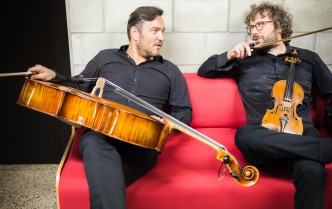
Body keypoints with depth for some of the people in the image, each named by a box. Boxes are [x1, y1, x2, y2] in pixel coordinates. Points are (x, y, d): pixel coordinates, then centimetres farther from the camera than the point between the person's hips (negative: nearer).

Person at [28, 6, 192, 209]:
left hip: (142, 143, 0)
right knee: (94, 143, -39)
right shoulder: (105, 58, 18)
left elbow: (184, 112, 18)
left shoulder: (170, 71, 17)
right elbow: (79, 88, 26)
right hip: (100, 136, 1)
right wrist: (53, 77, 7)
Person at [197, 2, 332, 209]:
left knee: (312, 170, -36)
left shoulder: (308, 58, 18)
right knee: (244, 135, -37)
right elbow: (203, 70, 17)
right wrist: (230, 55, 0)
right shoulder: (246, 60, 15)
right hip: (263, 138, 1)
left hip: (301, 134, 0)